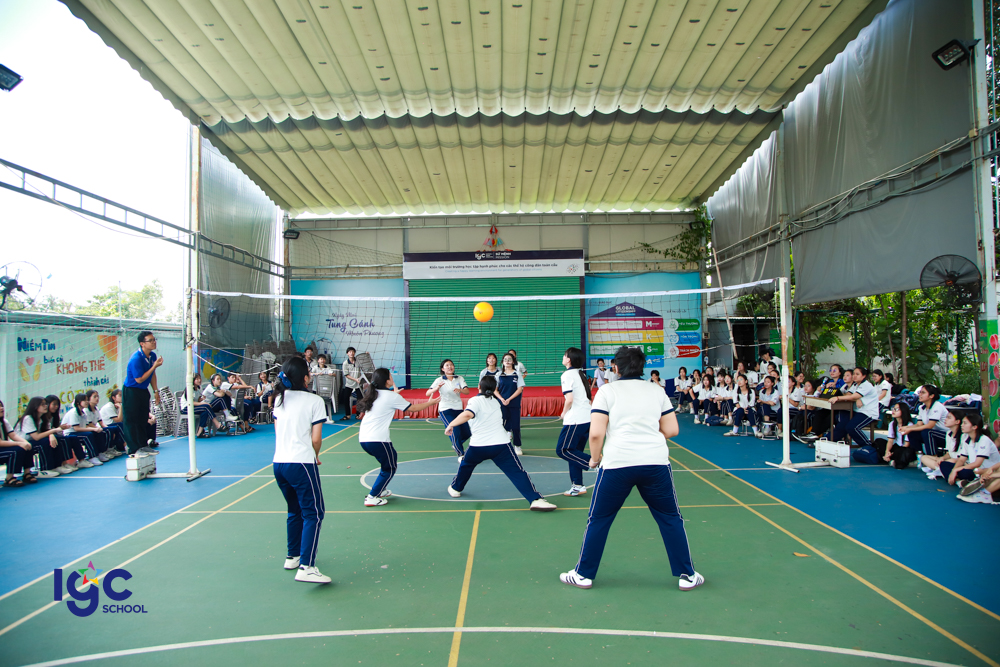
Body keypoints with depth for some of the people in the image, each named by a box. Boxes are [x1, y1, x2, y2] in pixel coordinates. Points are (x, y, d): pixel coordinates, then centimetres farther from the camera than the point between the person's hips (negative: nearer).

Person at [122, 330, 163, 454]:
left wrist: (155, 391, 11)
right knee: (131, 421, -3)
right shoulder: (136, 359, -24)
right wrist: (154, 366, -25)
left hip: (143, 392, 8)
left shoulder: (153, 355, 1)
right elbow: (139, 379, -22)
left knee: (143, 420, 13)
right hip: (131, 392, -8)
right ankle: (134, 450, 2)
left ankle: (143, 445, 22)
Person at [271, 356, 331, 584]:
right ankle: (306, 567, -11)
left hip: (279, 462, 7)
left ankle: (292, 556, 33)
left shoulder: (280, 399, 10)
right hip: (302, 463, -7)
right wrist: (315, 456, 12)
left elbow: (278, 432, 17)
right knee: (314, 513, -2)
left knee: (294, 511, 22)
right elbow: (316, 439, -8)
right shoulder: (314, 401, -7)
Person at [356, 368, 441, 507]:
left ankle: (381, 490, 32)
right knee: (389, 468, 9)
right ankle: (372, 498, 7)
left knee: (390, 459, 26)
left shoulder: (372, 394, 12)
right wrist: (431, 402, 15)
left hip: (363, 438, 8)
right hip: (377, 440, -8)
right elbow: (413, 408, 2)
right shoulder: (392, 396, -7)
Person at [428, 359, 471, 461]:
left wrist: (460, 390, -35)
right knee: (455, 432, -17)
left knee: (467, 433, 5)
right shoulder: (439, 380, -7)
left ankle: (455, 445, 38)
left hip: (458, 409, 4)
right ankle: (461, 455, 4)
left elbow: (467, 392, -13)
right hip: (445, 410, -4)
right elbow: (428, 393, -17)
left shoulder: (459, 378, 1)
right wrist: (437, 388, -37)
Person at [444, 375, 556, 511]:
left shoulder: (475, 400, -2)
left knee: (466, 464, 28)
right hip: (501, 444, 2)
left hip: (478, 446, -1)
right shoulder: (495, 401, 16)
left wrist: (451, 425, -13)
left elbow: (467, 415, -21)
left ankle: (455, 488, 45)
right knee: (517, 472, -5)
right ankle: (535, 500, -18)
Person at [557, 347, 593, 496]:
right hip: (588, 418, 9)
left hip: (575, 420, -9)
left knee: (562, 450, -5)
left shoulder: (567, 375, -9)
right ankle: (577, 486, 14)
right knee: (574, 452, 14)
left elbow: (569, 399, -19)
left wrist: (564, 413, -2)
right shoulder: (582, 374, 16)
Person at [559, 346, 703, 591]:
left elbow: (596, 433, -6)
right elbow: (671, 429, 11)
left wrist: (594, 458, 10)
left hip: (617, 463, -2)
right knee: (671, 518, 18)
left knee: (598, 520, 12)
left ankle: (583, 575, 22)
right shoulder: (657, 391, 11)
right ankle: (687, 575, 24)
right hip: (656, 462, 2)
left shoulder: (607, 392, 2)